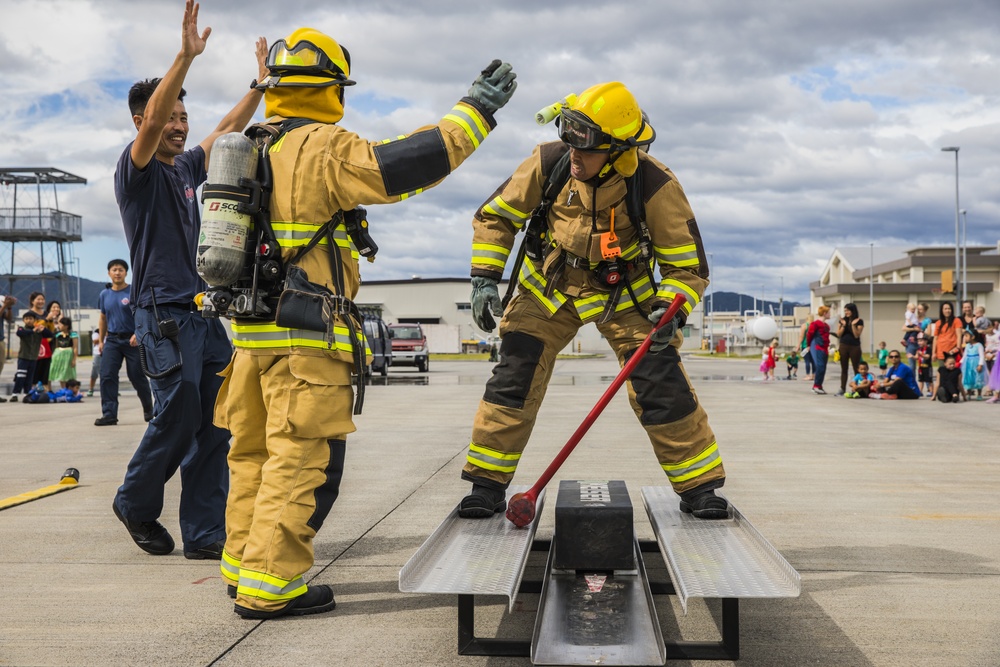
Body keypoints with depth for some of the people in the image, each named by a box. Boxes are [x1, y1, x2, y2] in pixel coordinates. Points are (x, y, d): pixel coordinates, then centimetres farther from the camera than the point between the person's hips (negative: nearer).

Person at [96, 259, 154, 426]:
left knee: (137, 377, 3)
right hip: (112, 340, 4)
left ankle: (148, 410, 23)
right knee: (107, 376, -7)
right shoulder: (104, 294, 10)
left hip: (132, 340, -4)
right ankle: (109, 414, -6)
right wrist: (100, 341, 17)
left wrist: (137, 334, -24)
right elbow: (103, 319, 20)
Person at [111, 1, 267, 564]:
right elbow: (150, 120, -20)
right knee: (180, 416, -9)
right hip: (163, 312, -7)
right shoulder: (137, 170, -3)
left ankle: (205, 534, 6)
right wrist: (187, 56, -29)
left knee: (214, 427, 2)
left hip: (205, 315, 7)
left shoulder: (187, 168, 18)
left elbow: (229, 130, 24)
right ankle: (136, 503, 16)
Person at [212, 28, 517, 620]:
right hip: (306, 337, -9)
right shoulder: (324, 149, -12)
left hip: (252, 329, 9)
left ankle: (243, 563, 27)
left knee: (255, 452, 17)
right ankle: (269, 585, -1)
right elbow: (410, 163, -16)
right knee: (303, 460, -4)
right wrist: (478, 109, -7)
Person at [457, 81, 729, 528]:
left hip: (624, 294, -1)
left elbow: (689, 265, -16)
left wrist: (671, 310, -34)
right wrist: (485, 278, -14)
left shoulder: (655, 187, -25)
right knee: (513, 381, -7)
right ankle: (487, 484, 7)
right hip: (550, 287, 2)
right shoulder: (549, 163, -20)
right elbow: (495, 216, -5)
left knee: (662, 387, -9)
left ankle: (699, 488, 6)